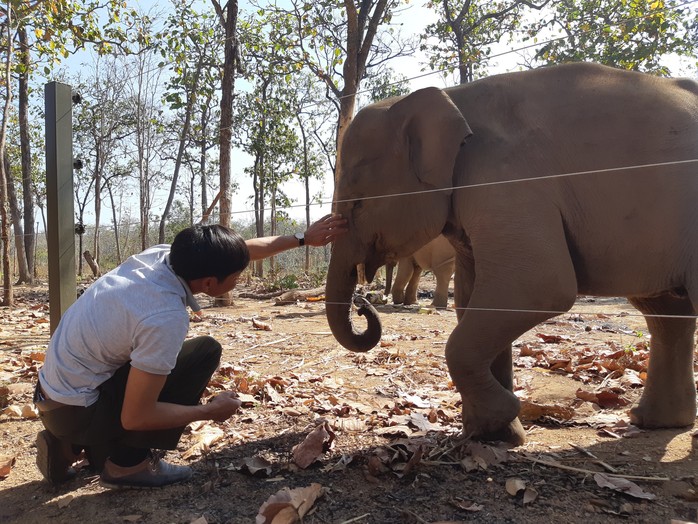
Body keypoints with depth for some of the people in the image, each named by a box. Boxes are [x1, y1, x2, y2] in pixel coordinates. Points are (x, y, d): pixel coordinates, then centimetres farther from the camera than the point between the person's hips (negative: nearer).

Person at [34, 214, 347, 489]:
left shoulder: (164, 255, -8)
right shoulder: (167, 317, -31)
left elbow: (242, 250, 8)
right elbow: (135, 417, -24)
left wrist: (302, 239, 13)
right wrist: (211, 411, -12)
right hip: (76, 410, -8)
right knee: (204, 352, -12)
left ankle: (70, 445, 20)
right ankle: (127, 463, -1)